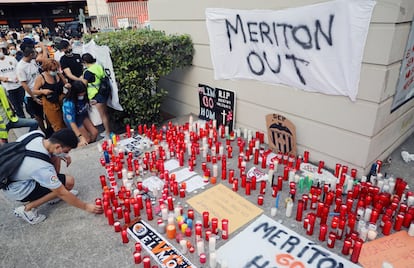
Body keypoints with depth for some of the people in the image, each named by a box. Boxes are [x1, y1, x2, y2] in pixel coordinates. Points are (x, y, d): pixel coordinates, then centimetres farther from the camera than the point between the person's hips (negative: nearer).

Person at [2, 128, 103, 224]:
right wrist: (86, 206, -16)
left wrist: (61, 155, -5)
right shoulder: (43, 168, -35)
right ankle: (27, 209, -4)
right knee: (69, 182, -17)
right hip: (15, 190, -8)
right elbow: (62, 194, -25)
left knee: (55, 157, 1)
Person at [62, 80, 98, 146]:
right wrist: (81, 137, -39)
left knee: (95, 133, -7)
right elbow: (72, 122, -33)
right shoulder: (68, 103, -35)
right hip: (73, 119, -5)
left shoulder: (84, 96, -23)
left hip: (83, 115, 5)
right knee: (87, 139, -12)